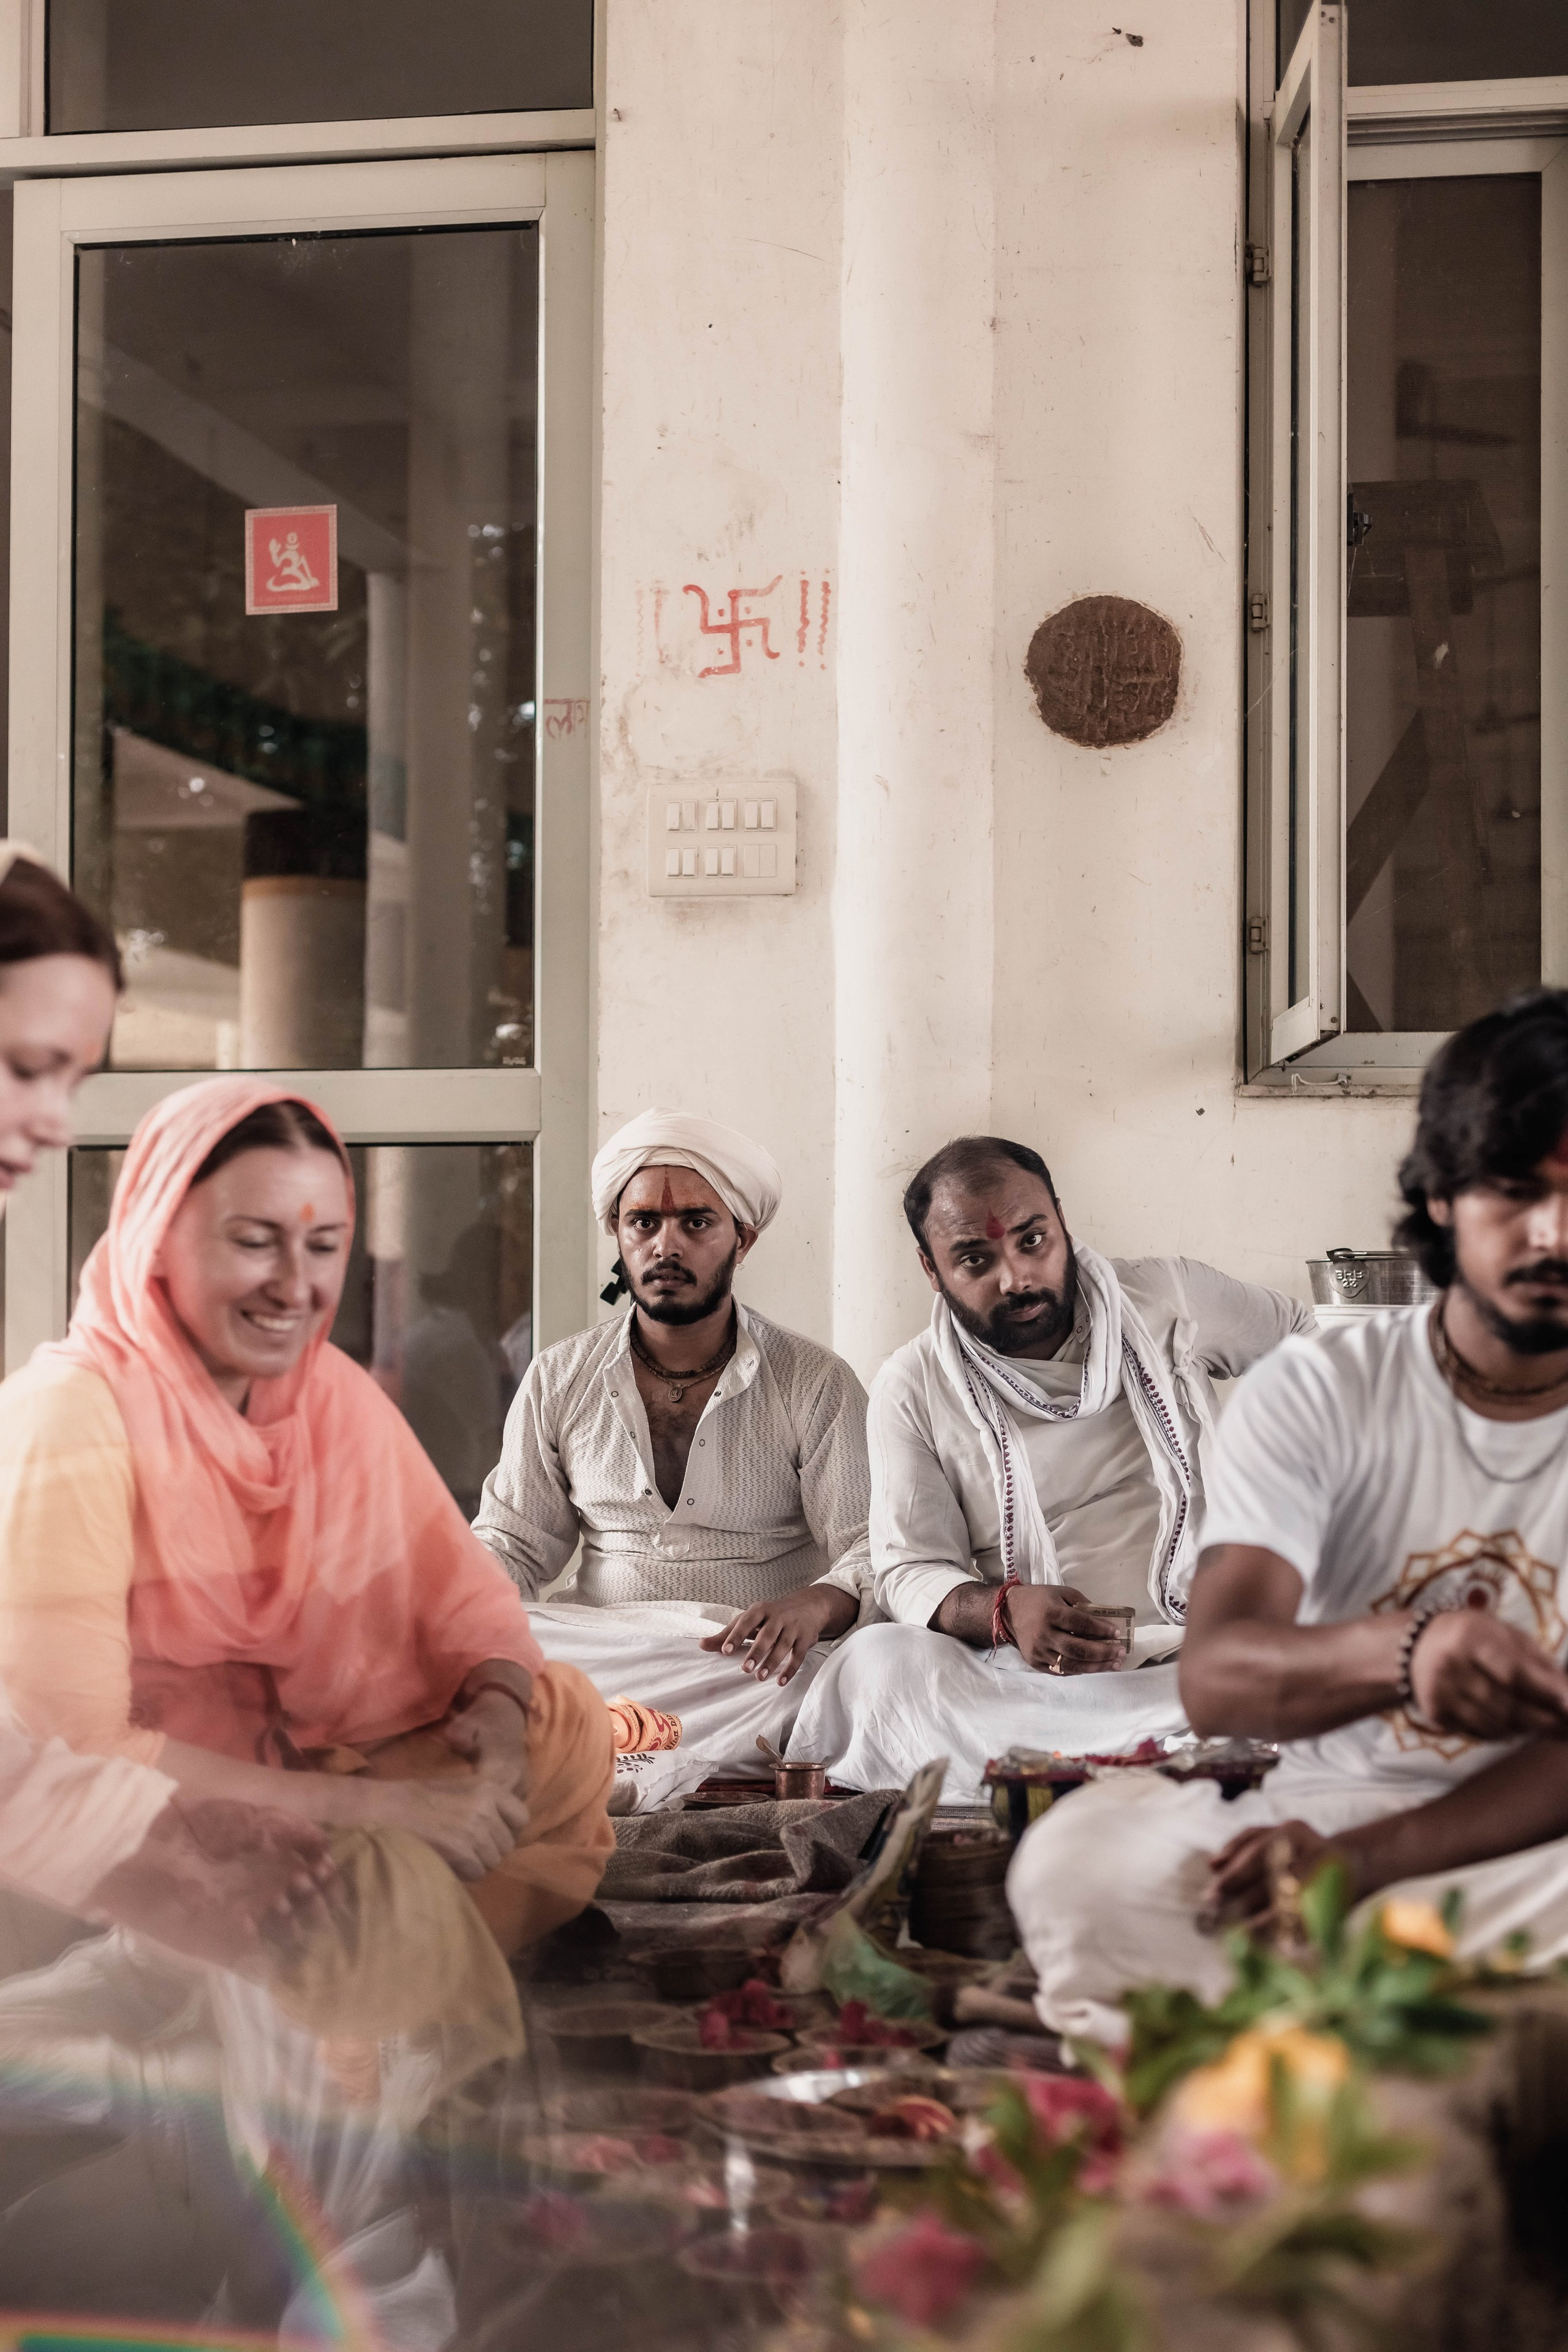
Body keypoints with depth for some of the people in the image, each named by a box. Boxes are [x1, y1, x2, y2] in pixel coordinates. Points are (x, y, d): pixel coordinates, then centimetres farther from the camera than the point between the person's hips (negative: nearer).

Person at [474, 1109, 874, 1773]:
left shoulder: (815, 1385, 3)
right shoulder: (558, 1381, 13)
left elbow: (871, 1550, -3)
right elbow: (512, 1541, 17)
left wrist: (815, 1605, -28)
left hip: (748, 1660, -1)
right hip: (594, 1648, 2)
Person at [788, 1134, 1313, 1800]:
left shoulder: (1168, 1297, 9)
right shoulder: (911, 1389, 6)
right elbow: (908, 1571, 3)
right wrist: (1003, 1610, -20)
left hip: (1203, 1660, 0)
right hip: (1018, 1677, 0)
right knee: (878, 1664, -33)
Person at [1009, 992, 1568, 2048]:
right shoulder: (1318, 1392, -1)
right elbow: (1217, 1674, -18)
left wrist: (1360, 1858, -22)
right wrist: (1405, 1651, -40)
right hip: (1322, 1813, 1)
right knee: (1083, 1858, -31)